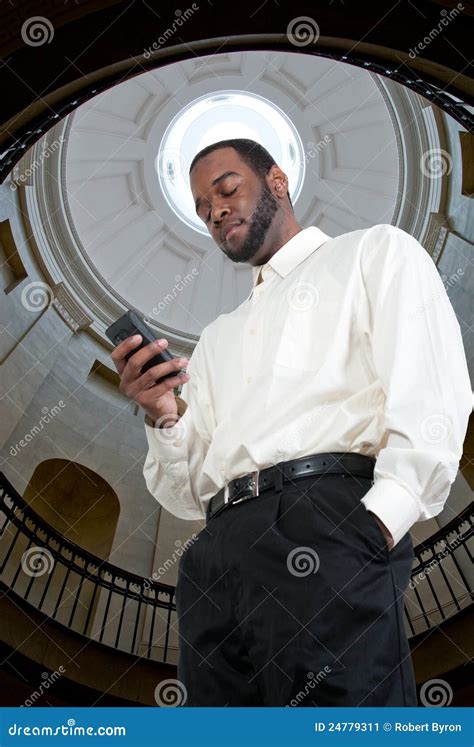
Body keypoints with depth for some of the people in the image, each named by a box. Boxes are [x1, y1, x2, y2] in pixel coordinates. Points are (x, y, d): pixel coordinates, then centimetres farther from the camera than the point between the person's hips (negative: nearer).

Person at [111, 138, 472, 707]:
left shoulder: (375, 251, 15)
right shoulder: (217, 338, 31)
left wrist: (379, 522, -17)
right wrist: (162, 417, 4)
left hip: (326, 517, -5)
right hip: (217, 556, 6)